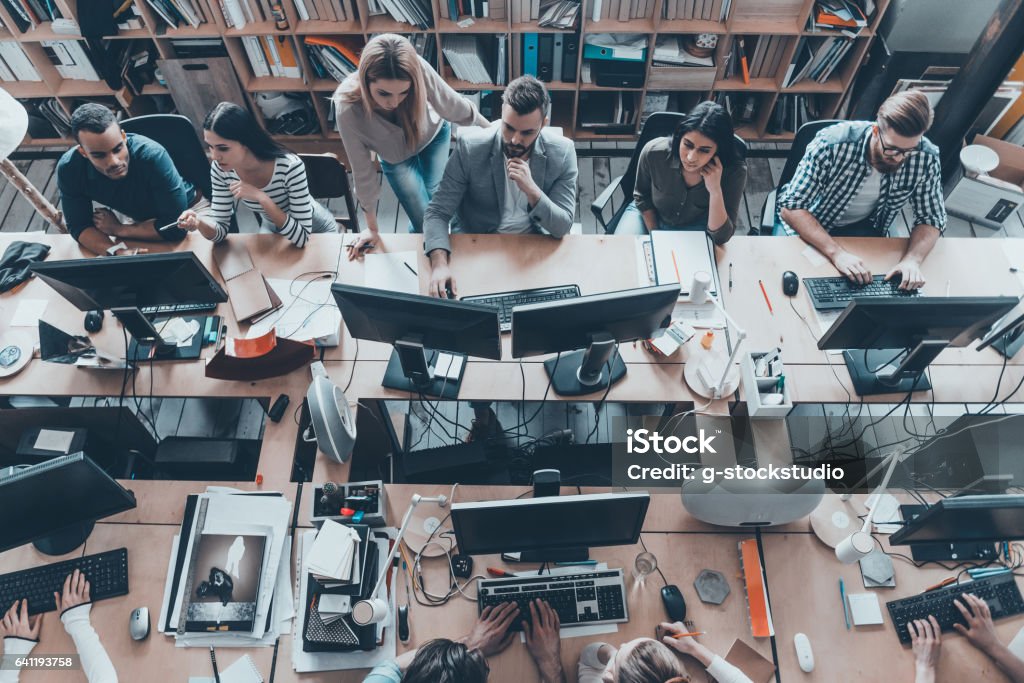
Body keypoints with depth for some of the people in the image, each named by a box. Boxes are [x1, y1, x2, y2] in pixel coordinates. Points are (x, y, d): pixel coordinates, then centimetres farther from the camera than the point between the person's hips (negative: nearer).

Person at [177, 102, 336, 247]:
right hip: (272, 229, 4)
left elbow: (301, 237, -37)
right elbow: (221, 229, -17)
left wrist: (262, 198, -45)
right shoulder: (220, 169, -23)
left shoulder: (290, 167, -38)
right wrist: (199, 222, -39)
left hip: (315, 228, -4)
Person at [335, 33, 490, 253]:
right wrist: (372, 227, -14)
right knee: (424, 223, 1)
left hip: (434, 133, 1)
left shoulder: (419, 70, -41)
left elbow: (457, 107, -23)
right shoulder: (348, 109, -40)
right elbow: (362, 170, -27)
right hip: (395, 156, -1)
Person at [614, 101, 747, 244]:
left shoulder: (734, 172, -29)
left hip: (694, 227, 1)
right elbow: (642, 196, -5)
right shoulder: (653, 152, -27)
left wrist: (715, 190, -39)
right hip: (649, 214, 0)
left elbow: (721, 237, -27)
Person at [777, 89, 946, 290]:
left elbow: (931, 219, -8)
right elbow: (791, 207, -29)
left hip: (864, 228, 3)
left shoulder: (926, 158, -19)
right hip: (807, 223, -2)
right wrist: (837, 252, -41)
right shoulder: (831, 144, -30)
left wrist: (912, 259, -30)